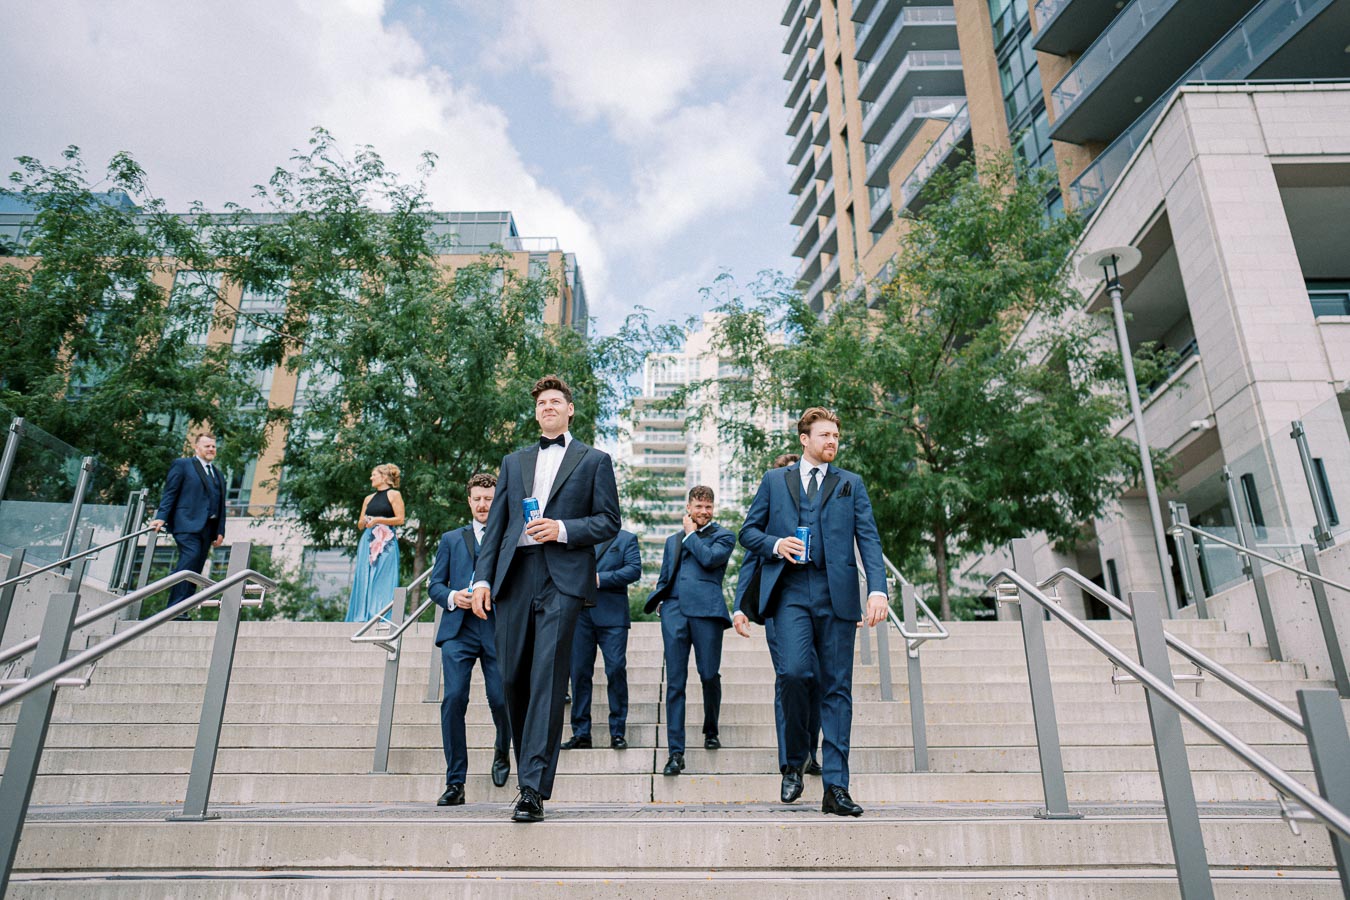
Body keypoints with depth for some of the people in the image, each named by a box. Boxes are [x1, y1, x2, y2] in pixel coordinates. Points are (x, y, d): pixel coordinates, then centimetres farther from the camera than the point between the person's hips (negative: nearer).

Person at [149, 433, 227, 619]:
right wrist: (161, 517, -11)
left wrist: (220, 531, 12)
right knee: (190, 557, -22)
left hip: (208, 527, 6)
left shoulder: (218, 475, 24)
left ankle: (180, 610, 1)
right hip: (187, 523, -6)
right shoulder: (182, 465, 8)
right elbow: (170, 492, 0)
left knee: (195, 569, 0)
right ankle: (176, 608, -21)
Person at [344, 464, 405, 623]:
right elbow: (360, 525, 21)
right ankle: (363, 616, 3)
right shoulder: (369, 499, 19)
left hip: (386, 543, -6)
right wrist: (364, 521, -1)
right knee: (365, 579, 1)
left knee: (383, 579, -9)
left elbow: (400, 519, -7)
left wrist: (378, 520, -12)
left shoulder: (394, 495, 3)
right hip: (368, 542, 6)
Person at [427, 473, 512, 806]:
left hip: (499, 631, -1)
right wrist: (451, 597, -5)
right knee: (453, 699, -11)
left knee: (500, 700, -4)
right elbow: (434, 585, 15)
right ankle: (455, 783, -2)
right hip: (459, 630, 1)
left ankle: (502, 752, 30)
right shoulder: (451, 539, 19)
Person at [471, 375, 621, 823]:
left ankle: (533, 789, -11)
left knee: (547, 679, -11)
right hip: (514, 577, 4)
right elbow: (495, 524, 16)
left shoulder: (594, 461, 12)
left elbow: (609, 522, 5)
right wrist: (482, 577, 5)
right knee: (514, 679, 5)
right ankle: (527, 769, 22)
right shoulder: (514, 462, 22)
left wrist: (563, 529, -10)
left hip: (562, 579, -4)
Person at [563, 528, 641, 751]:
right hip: (580, 613, 3)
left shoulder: (626, 539, 9)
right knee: (579, 672, 3)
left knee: (616, 670, -7)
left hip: (611, 614, -3)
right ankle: (581, 733, 11)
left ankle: (618, 733, 3)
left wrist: (600, 579, -12)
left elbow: (634, 569, -4)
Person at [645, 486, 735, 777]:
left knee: (710, 676, 1)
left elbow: (709, 559, -9)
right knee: (675, 682, -3)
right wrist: (658, 600, 11)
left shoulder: (723, 536, 10)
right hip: (674, 611, 3)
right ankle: (675, 752, -2)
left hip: (706, 611, -3)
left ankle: (711, 731, 29)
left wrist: (691, 534, 3)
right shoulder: (673, 539, 24)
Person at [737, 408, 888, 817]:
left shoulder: (851, 484, 16)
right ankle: (793, 764, 5)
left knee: (837, 688, 0)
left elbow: (869, 538, 7)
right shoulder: (774, 480, 16)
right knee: (793, 671, -18)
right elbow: (748, 530, 16)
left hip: (836, 591, 1)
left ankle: (835, 787, 5)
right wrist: (775, 545, -6)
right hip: (790, 589, -1)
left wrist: (877, 589, -7)